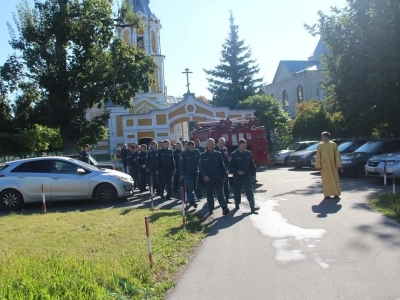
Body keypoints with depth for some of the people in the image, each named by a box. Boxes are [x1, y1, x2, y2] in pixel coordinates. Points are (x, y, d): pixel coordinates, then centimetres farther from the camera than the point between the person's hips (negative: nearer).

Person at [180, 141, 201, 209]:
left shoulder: (197, 152, -1)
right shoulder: (184, 154, -9)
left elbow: (200, 161, 8)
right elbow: (181, 164, -7)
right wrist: (181, 174, -8)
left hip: (195, 173, 4)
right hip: (187, 173, -4)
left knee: (194, 187, 11)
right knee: (191, 187, -14)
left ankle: (191, 201, 23)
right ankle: (193, 201, -19)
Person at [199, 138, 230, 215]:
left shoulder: (218, 154, 4)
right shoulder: (203, 155, 0)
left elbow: (222, 166, 6)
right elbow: (200, 167, -3)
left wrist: (224, 176, 4)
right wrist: (204, 176, -16)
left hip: (218, 178, 0)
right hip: (208, 179, 0)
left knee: (220, 193, -6)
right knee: (209, 194, 9)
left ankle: (224, 208, -12)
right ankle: (210, 209, 19)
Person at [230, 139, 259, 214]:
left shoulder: (248, 153, 2)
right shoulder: (234, 154, -6)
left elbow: (252, 165, 8)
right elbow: (231, 166, -6)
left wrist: (253, 174, 5)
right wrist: (237, 171, -19)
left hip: (247, 176, 1)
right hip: (237, 176, -1)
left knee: (249, 192, -5)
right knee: (237, 192, 11)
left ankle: (252, 207, -9)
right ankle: (237, 205, 29)